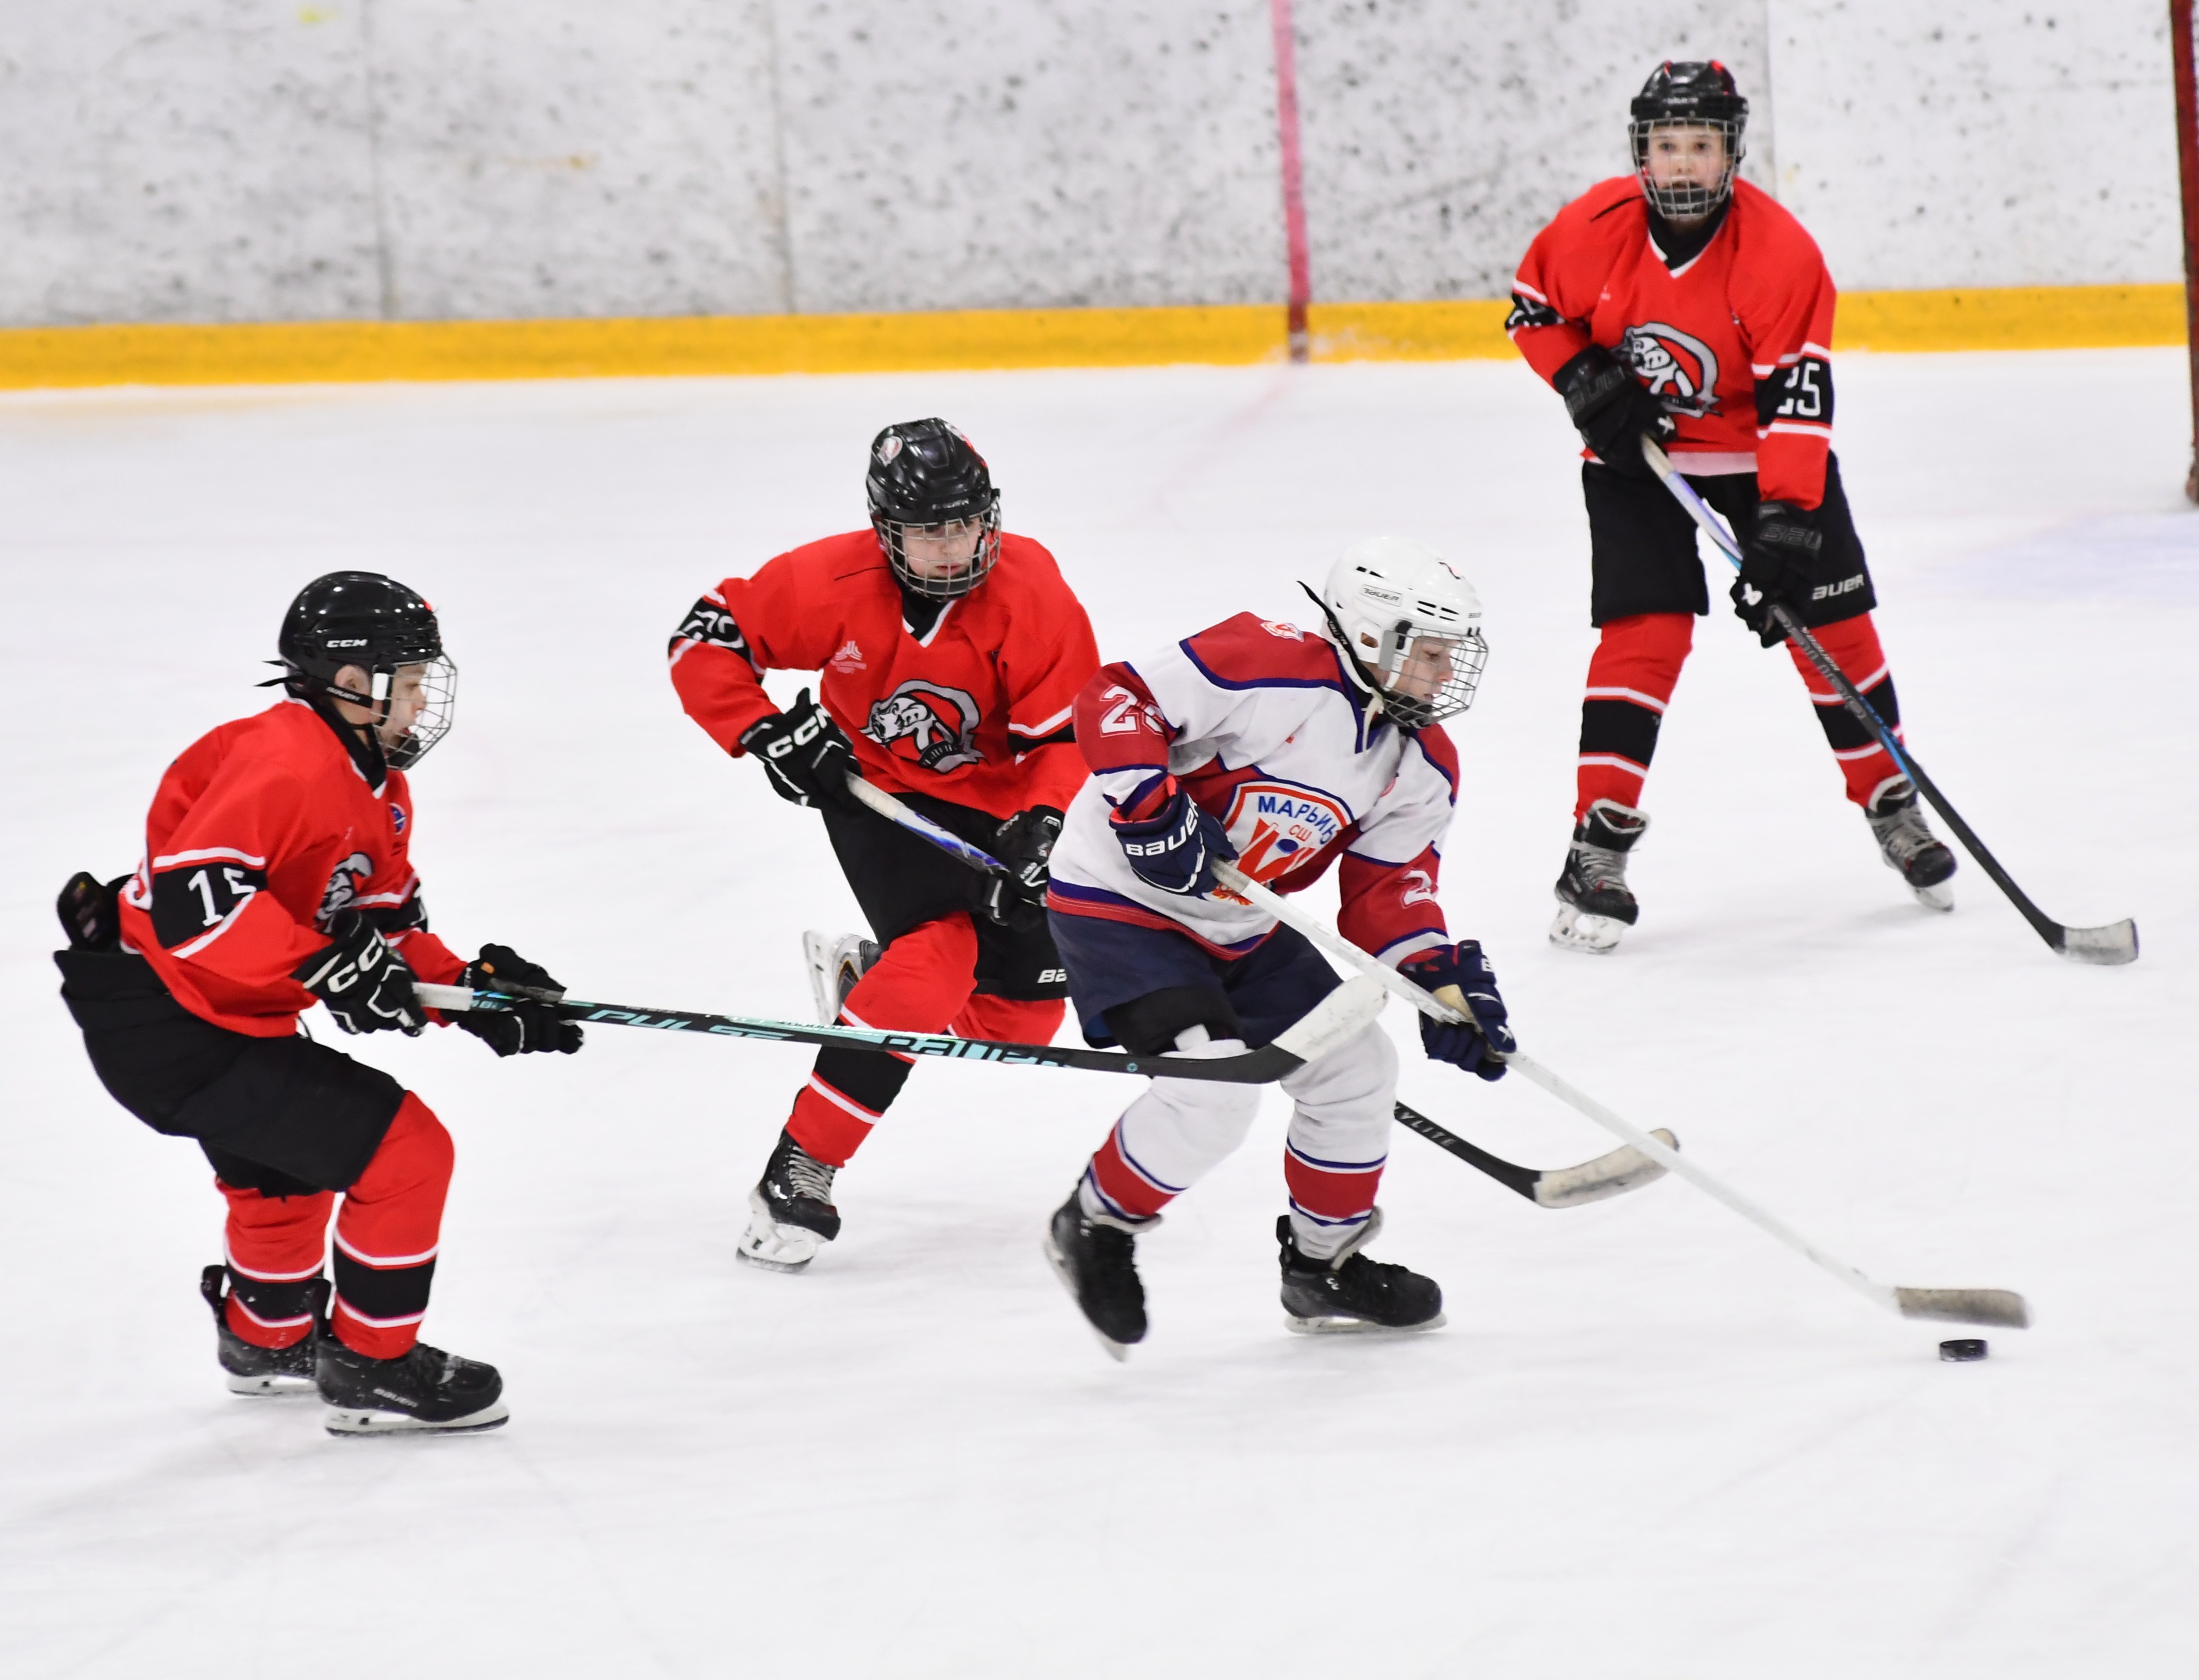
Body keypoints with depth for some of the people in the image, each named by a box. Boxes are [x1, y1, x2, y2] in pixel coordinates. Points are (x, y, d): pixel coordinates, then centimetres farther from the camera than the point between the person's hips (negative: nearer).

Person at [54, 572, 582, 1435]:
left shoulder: (378, 793, 11)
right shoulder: (285, 764, -23)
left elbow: (386, 933, 13)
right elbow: (192, 896, -32)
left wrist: (472, 988, -2)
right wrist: (322, 965, -33)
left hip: (222, 1020, 11)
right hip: (167, 1030, -11)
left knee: (282, 1165, 36)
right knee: (406, 1153, -10)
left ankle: (266, 1337, 61)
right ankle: (370, 1366, 3)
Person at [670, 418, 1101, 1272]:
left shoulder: (1032, 593, -21)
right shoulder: (833, 582, -22)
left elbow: (1069, 734, -15)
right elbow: (705, 641, -11)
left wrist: (1039, 829, -30)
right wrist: (767, 735, -22)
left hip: (992, 798, 3)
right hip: (873, 789, -3)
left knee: (1023, 1012, 4)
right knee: (941, 953, -27)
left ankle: (862, 975, 33)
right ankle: (798, 1171, -23)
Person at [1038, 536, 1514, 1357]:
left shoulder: (1424, 767, 0)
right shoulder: (1270, 668, -25)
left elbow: (1386, 890, 2)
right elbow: (1116, 703, -25)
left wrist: (1444, 982, -14)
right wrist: (1155, 814, -35)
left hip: (1239, 929, 9)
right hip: (1118, 899, -9)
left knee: (1356, 1067, 9)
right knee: (1214, 1088, -23)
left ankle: (1325, 1266, 28)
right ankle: (1095, 1228, 1)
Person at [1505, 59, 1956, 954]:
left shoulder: (1778, 251, -24)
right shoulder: (1596, 227, -17)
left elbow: (1796, 394, -26)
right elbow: (1534, 308, 1)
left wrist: (1786, 523, -32)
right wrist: (1588, 385, -16)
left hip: (1765, 450, 0)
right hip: (1637, 454, 0)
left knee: (1832, 625, 1)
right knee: (1644, 632, -12)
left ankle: (1893, 811, 19)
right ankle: (1597, 847, -10)